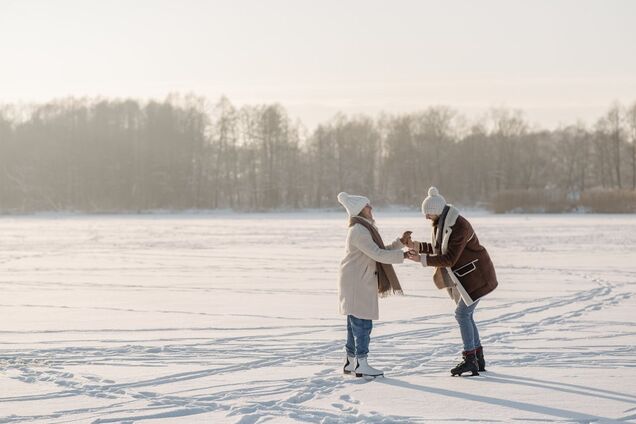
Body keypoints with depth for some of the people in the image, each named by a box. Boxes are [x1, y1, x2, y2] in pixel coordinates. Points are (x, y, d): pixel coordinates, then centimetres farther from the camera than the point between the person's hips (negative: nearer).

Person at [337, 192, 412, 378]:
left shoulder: (366, 229, 18)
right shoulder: (359, 231, -17)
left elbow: (381, 251, 20)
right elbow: (377, 254, -23)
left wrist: (400, 242, 11)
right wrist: (402, 255, -20)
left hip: (361, 284, 11)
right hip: (356, 284, -11)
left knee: (355, 324, 13)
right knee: (362, 323, -9)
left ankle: (351, 362, 19)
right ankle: (361, 364, -8)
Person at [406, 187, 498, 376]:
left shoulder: (459, 227, -27)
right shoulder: (441, 223, 3)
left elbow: (449, 259, -28)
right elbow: (438, 248, 13)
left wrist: (422, 259, -27)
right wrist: (418, 246, 0)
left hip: (477, 276, -10)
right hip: (465, 276, 10)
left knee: (462, 313, -12)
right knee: (466, 315, 10)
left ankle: (470, 359, -9)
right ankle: (478, 359, 17)